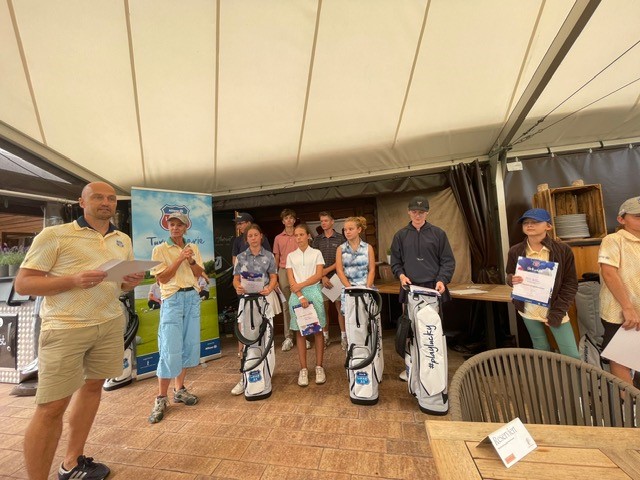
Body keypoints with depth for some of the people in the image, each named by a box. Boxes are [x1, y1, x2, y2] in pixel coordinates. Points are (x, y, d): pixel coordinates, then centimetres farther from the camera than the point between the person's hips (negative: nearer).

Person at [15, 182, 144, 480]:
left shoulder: (123, 240, 12)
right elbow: (23, 284, -5)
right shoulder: (54, 235, -4)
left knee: (93, 385, 14)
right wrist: (74, 280, -21)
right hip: (65, 327, -5)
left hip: (110, 324, 6)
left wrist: (132, 282, -4)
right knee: (51, 406, 0)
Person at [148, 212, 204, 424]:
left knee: (189, 345, 9)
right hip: (172, 299, -4)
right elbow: (162, 278, -9)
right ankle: (161, 399, 10)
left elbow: (199, 273, 8)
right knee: (170, 349, -5)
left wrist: (191, 260, -9)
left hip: (192, 297, 5)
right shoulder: (160, 249, -2)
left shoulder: (193, 248, 10)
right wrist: (179, 259, -15)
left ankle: (179, 389, 24)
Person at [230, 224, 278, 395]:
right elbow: (236, 278, 3)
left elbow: (274, 277, 2)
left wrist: (269, 289, -18)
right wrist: (238, 287, -19)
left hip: (264, 298, 0)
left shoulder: (269, 256, 3)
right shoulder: (241, 257, 6)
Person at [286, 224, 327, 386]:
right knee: (300, 332, 4)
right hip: (297, 295, 1)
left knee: (317, 330, 4)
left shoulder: (316, 253, 5)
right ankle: (303, 369, 13)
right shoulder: (291, 256, 9)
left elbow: (318, 275, -4)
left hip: (314, 292, -1)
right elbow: (291, 279, 1)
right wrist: (300, 296, -12)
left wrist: (301, 285, -13)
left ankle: (319, 367, 15)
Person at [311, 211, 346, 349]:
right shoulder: (316, 240, 8)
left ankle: (343, 336, 14)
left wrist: (327, 270, -10)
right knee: (324, 308, 8)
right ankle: (325, 336, 20)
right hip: (321, 279, 2)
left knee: (340, 308, 3)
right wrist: (322, 276, -7)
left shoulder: (340, 238, 2)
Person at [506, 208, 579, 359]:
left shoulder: (563, 250, -9)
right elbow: (509, 276, 9)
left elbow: (571, 284, -5)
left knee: (572, 355, 0)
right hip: (528, 311, 2)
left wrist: (557, 312, -12)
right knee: (541, 351, 15)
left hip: (555, 311, -1)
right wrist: (512, 280, -17)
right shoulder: (515, 251, -5)